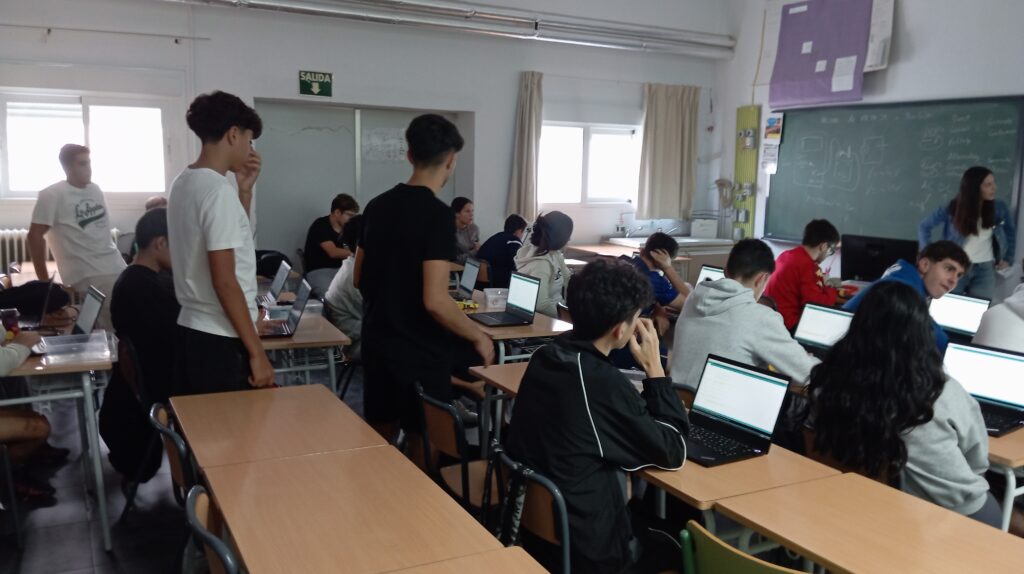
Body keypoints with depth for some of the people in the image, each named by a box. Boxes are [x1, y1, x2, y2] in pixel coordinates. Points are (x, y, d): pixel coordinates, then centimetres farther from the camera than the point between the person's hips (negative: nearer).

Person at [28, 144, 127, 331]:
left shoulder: (95, 189, 13)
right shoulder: (52, 195, -6)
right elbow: (35, 236, -7)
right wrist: (44, 280, -9)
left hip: (117, 268, 6)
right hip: (87, 277, -6)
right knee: (108, 332, -12)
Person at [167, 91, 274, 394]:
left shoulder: (184, 182, 10)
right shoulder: (218, 190, -18)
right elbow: (224, 281, -21)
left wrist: (245, 190, 12)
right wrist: (257, 352, -18)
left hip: (191, 332, 10)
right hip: (220, 341, -10)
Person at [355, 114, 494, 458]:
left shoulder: (378, 205, 4)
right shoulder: (438, 214, -19)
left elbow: (359, 279, 13)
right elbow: (435, 301, -24)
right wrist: (478, 337, -10)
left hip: (377, 342, 7)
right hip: (420, 351, -7)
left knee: (378, 437, 19)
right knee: (422, 443, 6)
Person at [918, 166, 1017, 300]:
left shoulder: (998, 208, -4)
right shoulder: (952, 209, -10)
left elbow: (1011, 230, 15)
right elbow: (924, 227, 0)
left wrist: (1008, 258, 12)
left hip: (985, 269, 1)